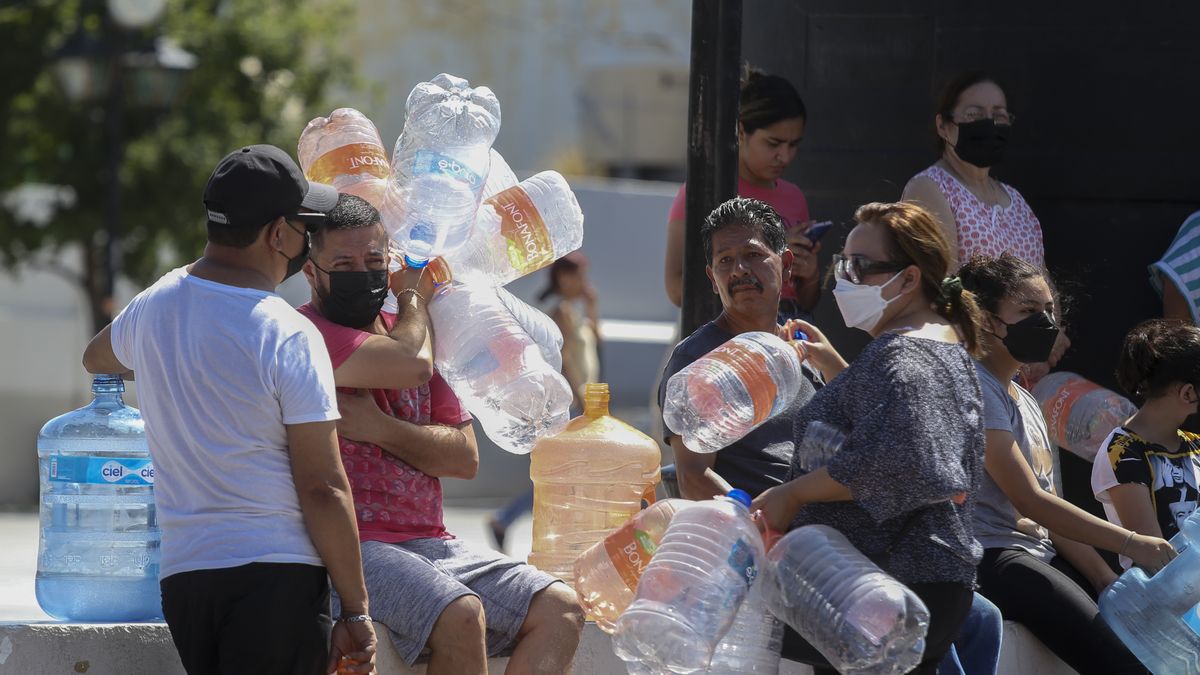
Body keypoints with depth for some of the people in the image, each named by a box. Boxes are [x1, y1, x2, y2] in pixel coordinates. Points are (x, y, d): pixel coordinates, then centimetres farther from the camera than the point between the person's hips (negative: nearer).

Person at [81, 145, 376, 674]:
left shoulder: (153, 307, 8)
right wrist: (356, 612, -8)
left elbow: (97, 358, 34)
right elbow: (322, 489, -13)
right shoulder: (289, 337, -12)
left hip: (182, 574, 6)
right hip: (279, 573, -6)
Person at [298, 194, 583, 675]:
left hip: (429, 544, 8)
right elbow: (411, 366, -20)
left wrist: (380, 428, -7)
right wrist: (413, 297, 3)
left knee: (560, 609, -9)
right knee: (461, 616, -32)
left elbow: (466, 457, 11)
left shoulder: (408, 332, 18)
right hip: (352, 548, -8)